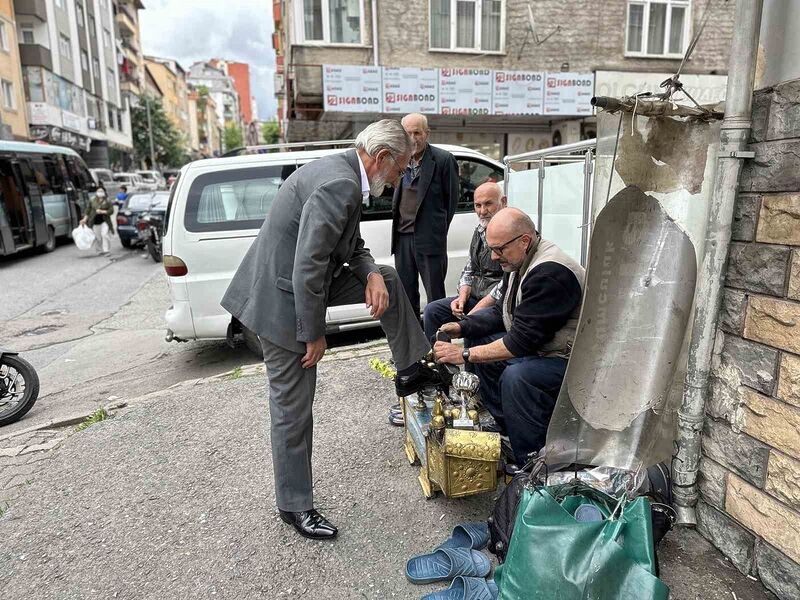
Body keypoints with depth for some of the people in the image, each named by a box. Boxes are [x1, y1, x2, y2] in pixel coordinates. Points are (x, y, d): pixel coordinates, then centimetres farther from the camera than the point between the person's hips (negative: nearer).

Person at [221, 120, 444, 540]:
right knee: (293, 407, 3)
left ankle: (411, 372, 25)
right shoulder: (339, 185, -25)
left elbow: (351, 245, 15)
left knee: (387, 280, 15)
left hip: (301, 283, 10)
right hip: (283, 297, -10)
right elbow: (307, 266, -28)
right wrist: (314, 334, -18)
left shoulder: (342, 172, 7)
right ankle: (295, 506, 22)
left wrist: (371, 273, -5)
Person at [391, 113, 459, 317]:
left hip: (429, 239, -5)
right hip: (402, 237, 6)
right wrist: (398, 222, 12)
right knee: (406, 295, 13)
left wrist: (439, 229, 1)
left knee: (435, 296, 2)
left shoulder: (443, 159, -5)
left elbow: (452, 199, -2)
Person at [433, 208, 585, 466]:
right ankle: (505, 428, 16)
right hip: (537, 345, 10)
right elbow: (501, 312, 12)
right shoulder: (520, 262, 4)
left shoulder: (549, 273, -27)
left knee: (516, 376, -33)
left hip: (571, 358, -10)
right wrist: (462, 327, -3)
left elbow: (522, 341, -28)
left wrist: (464, 355, -23)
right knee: (481, 338, 9)